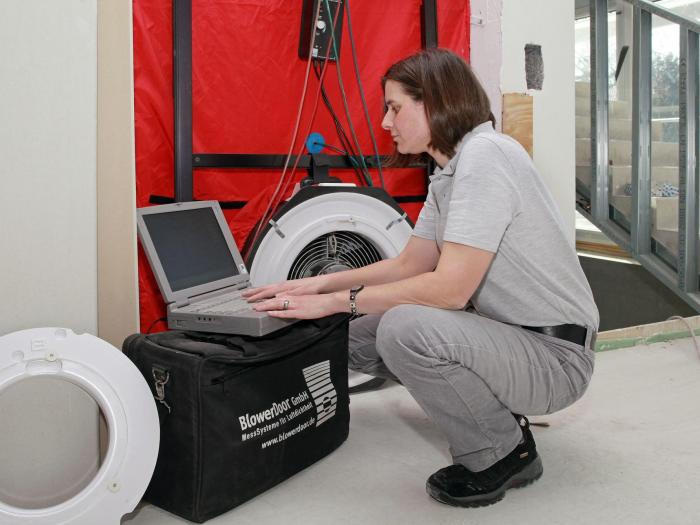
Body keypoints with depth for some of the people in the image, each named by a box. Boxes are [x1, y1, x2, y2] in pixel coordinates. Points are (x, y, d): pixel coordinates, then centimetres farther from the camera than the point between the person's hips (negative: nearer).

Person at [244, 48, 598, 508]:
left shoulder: (485, 155, -21)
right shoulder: (448, 172, 9)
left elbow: (449, 289, -26)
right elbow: (408, 265, 13)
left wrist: (337, 300, -18)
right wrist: (320, 284, 5)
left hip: (557, 354, -9)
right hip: (507, 332, 9)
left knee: (404, 328, -32)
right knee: (358, 338, 6)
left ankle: (504, 452, -7)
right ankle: (496, 412, 12)